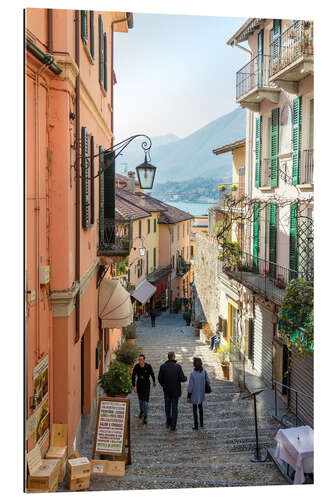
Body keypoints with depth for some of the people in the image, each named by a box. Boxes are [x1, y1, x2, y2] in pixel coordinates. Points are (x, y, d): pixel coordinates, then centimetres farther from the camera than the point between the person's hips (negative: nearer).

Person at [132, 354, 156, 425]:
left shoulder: (148, 366, -20)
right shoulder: (136, 366, -17)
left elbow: (152, 373, -1)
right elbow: (133, 376, -15)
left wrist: (154, 381, 14)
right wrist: (134, 386, -23)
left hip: (146, 384, -3)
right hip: (139, 384, 3)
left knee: (145, 401, -11)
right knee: (140, 399, 19)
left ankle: (145, 417, -3)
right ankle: (141, 411, 46)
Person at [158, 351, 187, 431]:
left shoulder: (162, 367, -8)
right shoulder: (178, 367, -15)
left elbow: (160, 379, -5)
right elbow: (182, 378, -16)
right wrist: (185, 378, 7)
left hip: (167, 391, 2)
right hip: (176, 390, -2)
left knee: (167, 407, 20)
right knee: (174, 408, 8)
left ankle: (168, 423, 30)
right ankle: (173, 426, 8)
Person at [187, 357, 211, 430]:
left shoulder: (193, 374, -23)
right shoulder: (204, 371, -12)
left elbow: (190, 386, -18)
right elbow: (208, 381, -5)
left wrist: (188, 396, -9)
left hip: (194, 394, -4)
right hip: (201, 394, 4)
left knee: (195, 408, 10)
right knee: (200, 406, 25)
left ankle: (196, 426, 14)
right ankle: (201, 423, 33)